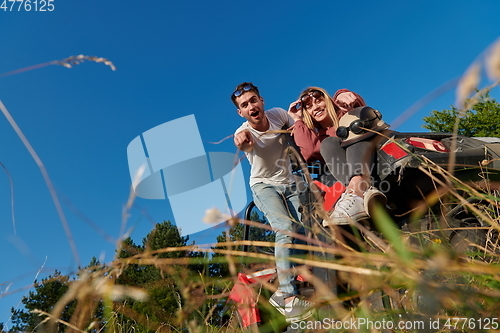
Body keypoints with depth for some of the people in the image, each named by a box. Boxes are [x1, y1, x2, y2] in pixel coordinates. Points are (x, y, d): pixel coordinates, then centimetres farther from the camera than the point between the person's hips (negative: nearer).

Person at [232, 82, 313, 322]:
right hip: (264, 187, -4)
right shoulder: (244, 132, -19)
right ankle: (288, 298, -21)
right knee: (286, 230, -27)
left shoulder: (279, 115, -9)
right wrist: (241, 141, -67)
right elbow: (241, 142, -46)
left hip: (289, 185, 4)